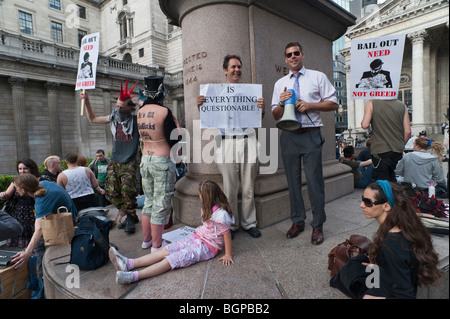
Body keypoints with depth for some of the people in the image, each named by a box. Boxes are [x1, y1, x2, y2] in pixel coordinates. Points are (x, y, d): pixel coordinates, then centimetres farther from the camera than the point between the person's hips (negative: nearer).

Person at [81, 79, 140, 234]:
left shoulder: (137, 121, -8)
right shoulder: (113, 118, 8)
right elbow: (92, 119, 22)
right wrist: (86, 101, 14)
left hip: (129, 163, -5)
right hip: (114, 162, 6)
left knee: (127, 189, -18)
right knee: (112, 191, 0)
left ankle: (130, 219, 1)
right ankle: (130, 215, 17)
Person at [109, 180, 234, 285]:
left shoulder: (220, 214, -22)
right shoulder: (209, 208, 8)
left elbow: (227, 234, -17)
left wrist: (228, 255, -12)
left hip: (207, 247, -8)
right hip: (196, 238, 8)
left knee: (172, 260, -21)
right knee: (166, 250, -9)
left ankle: (134, 276, -29)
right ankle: (129, 263, -16)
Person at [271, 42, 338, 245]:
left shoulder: (318, 77, 9)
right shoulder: (280, 83, 16)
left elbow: (333, 104, 5)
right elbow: (275, 115, 13)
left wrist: (309, 105, -9)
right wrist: (282, 103, -7)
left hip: (311, 135, -3)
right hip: (288, 136, 3)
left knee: (314, 181, -3)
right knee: (293, 181, 8)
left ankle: (318, 226, 12)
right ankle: (297, 222, 22)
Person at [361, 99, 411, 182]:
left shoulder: (371, 104, -6)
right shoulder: (402, 105, 3)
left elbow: (364, 125, -16)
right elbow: (408, 131, 1)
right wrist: (401, 145, 16)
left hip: (380, 151, -4)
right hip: (398, 151, 4)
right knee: (392, 179, 21)